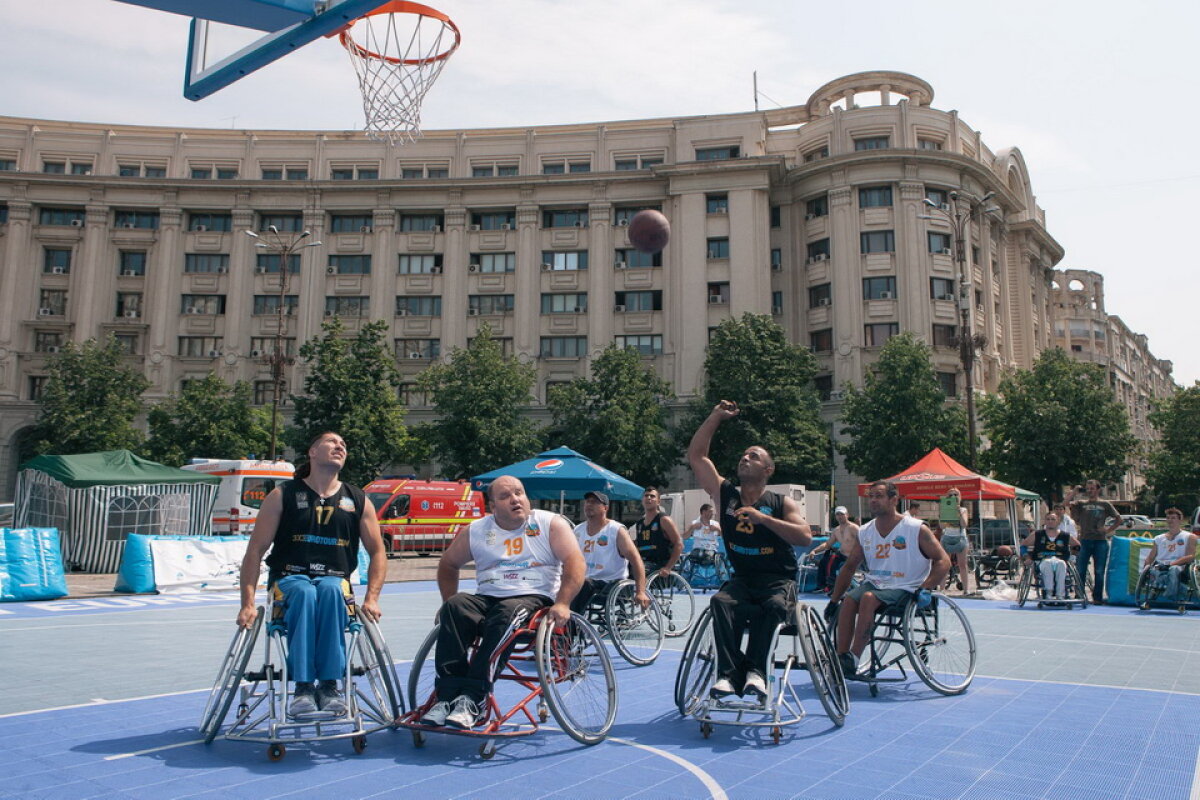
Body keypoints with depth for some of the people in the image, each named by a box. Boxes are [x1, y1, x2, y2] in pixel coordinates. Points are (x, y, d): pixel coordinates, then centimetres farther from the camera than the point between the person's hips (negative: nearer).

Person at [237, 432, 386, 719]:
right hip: (289, 580, -1)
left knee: (331, 589, -35)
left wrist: (371, 599, -2)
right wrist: (248, 603, -8)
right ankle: (303, 687, -33)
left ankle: (330, 685, -32)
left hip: (335, 581, 1)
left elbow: (378, 553, 13)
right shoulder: (282, 495, 5)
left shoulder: (358, 501, 11)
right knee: (304, 592, -36)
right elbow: (255, 551, 1)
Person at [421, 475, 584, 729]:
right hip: (487, 599, 3)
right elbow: (448, 565, 22)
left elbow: (575, 561, -8)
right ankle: (448, 695, -32)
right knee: (455, 606, -28)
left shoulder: (550, 524, 2)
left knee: (506, 613, -37)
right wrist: (449, 605, 11)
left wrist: (562, 604, -20)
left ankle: (473, 698, -37)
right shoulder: (475, 531, 10)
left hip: (535, 599, -3)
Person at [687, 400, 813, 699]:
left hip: (778, 580, -2)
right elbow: (696, 455, 4)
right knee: (721, 601, -31)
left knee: (775, 605, -35)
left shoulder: (782, 504, 0)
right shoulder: (725, 494, 7)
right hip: (741, 578, 2)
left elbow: (805, 537, -15)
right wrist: (716, 417, 5)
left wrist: (763, 518, -23)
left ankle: (755, 670, -33)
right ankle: (729, 672, -36)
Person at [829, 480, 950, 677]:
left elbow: (943, 561, -8)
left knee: (868, 598, -32)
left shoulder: (917, 529, -7)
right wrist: (833, 601, 10)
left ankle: (853, 659, -29)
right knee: (848, 600, -25)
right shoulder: (865, 532, 8)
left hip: (905, 588, -5)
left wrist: (925, 589, -22)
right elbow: (849, 566, 13)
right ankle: (841, 657, -25)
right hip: (874, 584, 5)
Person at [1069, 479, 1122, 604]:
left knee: (1099, 572, 2)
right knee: (1080, 571, 0)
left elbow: (1118, 519, 13)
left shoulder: (1105, 504, 10)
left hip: (1100, 541, 0)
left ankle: (1098, 598, 9)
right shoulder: (1081, 503, 10)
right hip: (1084, 541, 0)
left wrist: (1108, 530, 1)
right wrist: (1075, 491, -8)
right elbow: (1067, 503, -7)